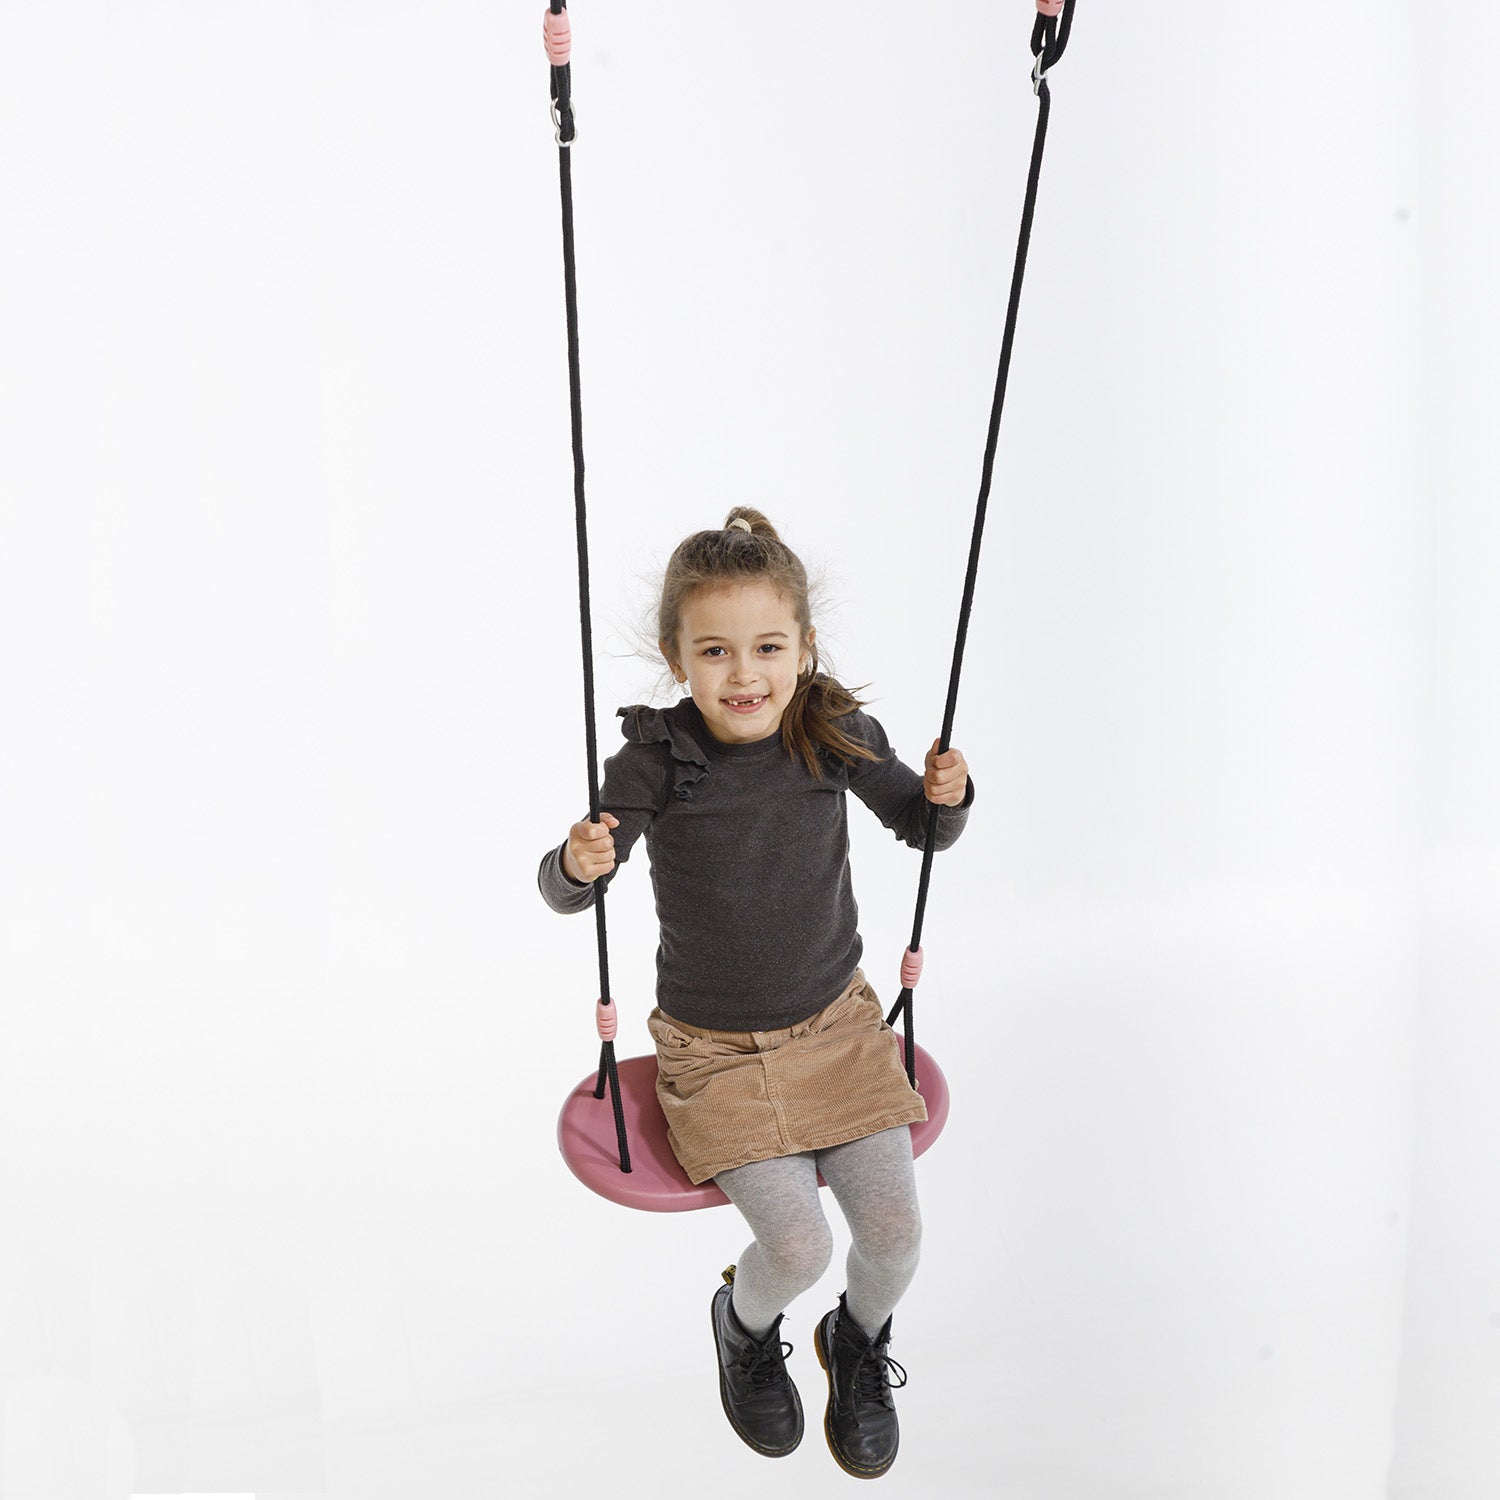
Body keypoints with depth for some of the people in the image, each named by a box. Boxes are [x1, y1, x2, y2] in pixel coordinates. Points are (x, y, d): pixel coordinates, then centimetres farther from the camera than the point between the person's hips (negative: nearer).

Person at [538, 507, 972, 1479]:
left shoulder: (835, 735, -13)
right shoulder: (655, 760, -20)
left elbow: (923, 828, 2)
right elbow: (562, 895, -16)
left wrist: (948, 795, -21)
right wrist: (580, 863, -40)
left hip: (836, 1022, 3)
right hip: (715, 1047, -2)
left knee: (895, 1232, -6)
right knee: (798, 1246, -13)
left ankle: (861, 1342, 31)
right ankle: (745, 1326, 25)